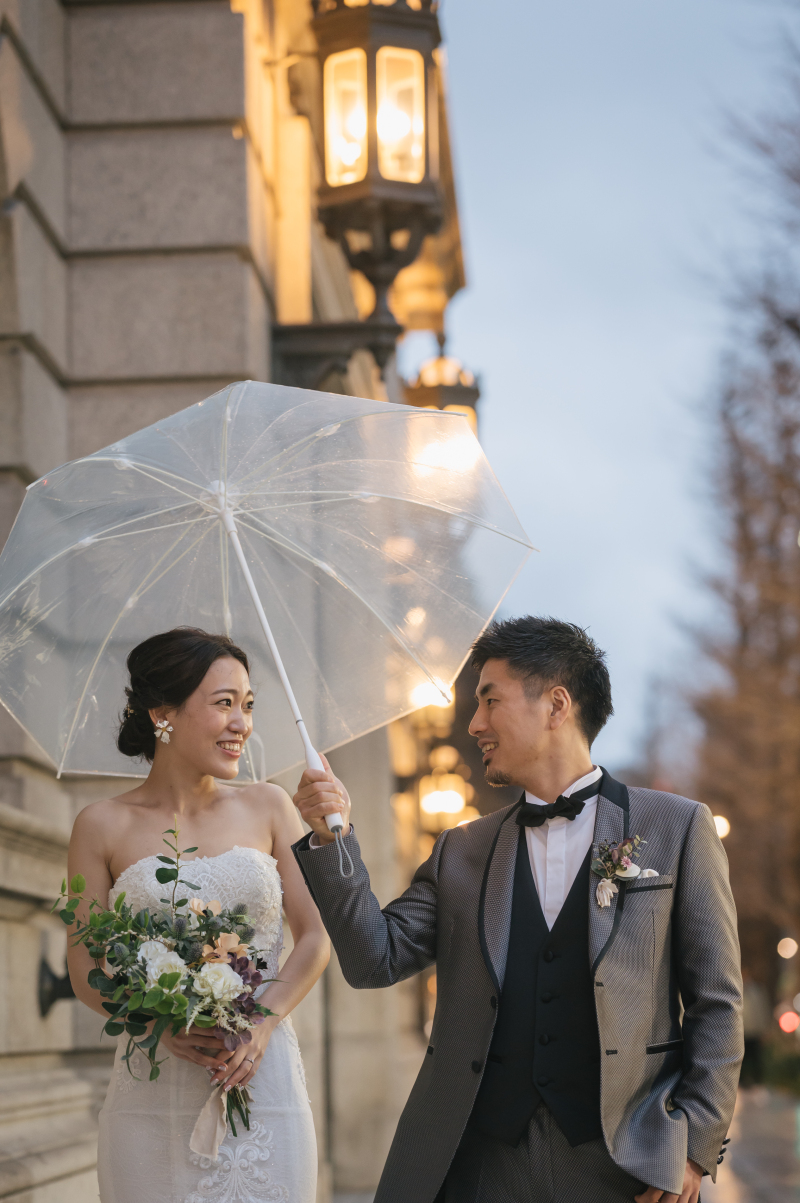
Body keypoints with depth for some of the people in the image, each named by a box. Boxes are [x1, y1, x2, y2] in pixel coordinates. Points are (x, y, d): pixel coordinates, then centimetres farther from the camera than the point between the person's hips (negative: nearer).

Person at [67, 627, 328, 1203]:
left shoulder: (268, 807, 7)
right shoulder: (104, 825, 2)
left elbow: (317, 936, 5)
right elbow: (85, 969, 2)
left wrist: (264, 1022, -11)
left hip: (264, 1081, 2)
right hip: (154, 1095, -1)